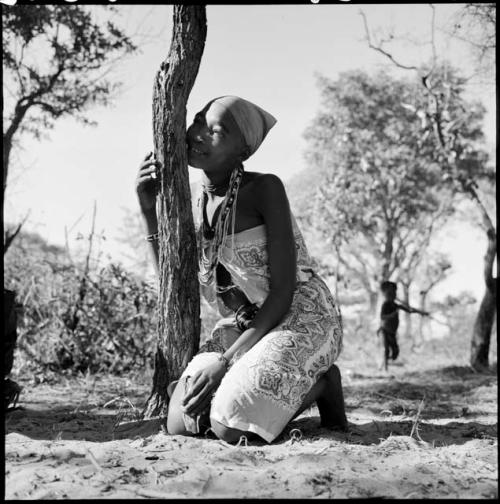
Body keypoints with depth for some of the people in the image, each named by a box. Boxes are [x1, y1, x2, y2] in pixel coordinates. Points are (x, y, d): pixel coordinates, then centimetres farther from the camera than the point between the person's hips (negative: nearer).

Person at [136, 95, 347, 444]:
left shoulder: (265, 187, -16)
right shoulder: (200, 205, 6)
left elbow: (283, 292, -19)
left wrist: (225, 361, -24)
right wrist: (149, 210, -2)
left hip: (301, 318, -6)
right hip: (242, 327, 7)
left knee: (230, 427, -25)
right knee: (180, 423, -11)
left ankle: (318, 383, 2)